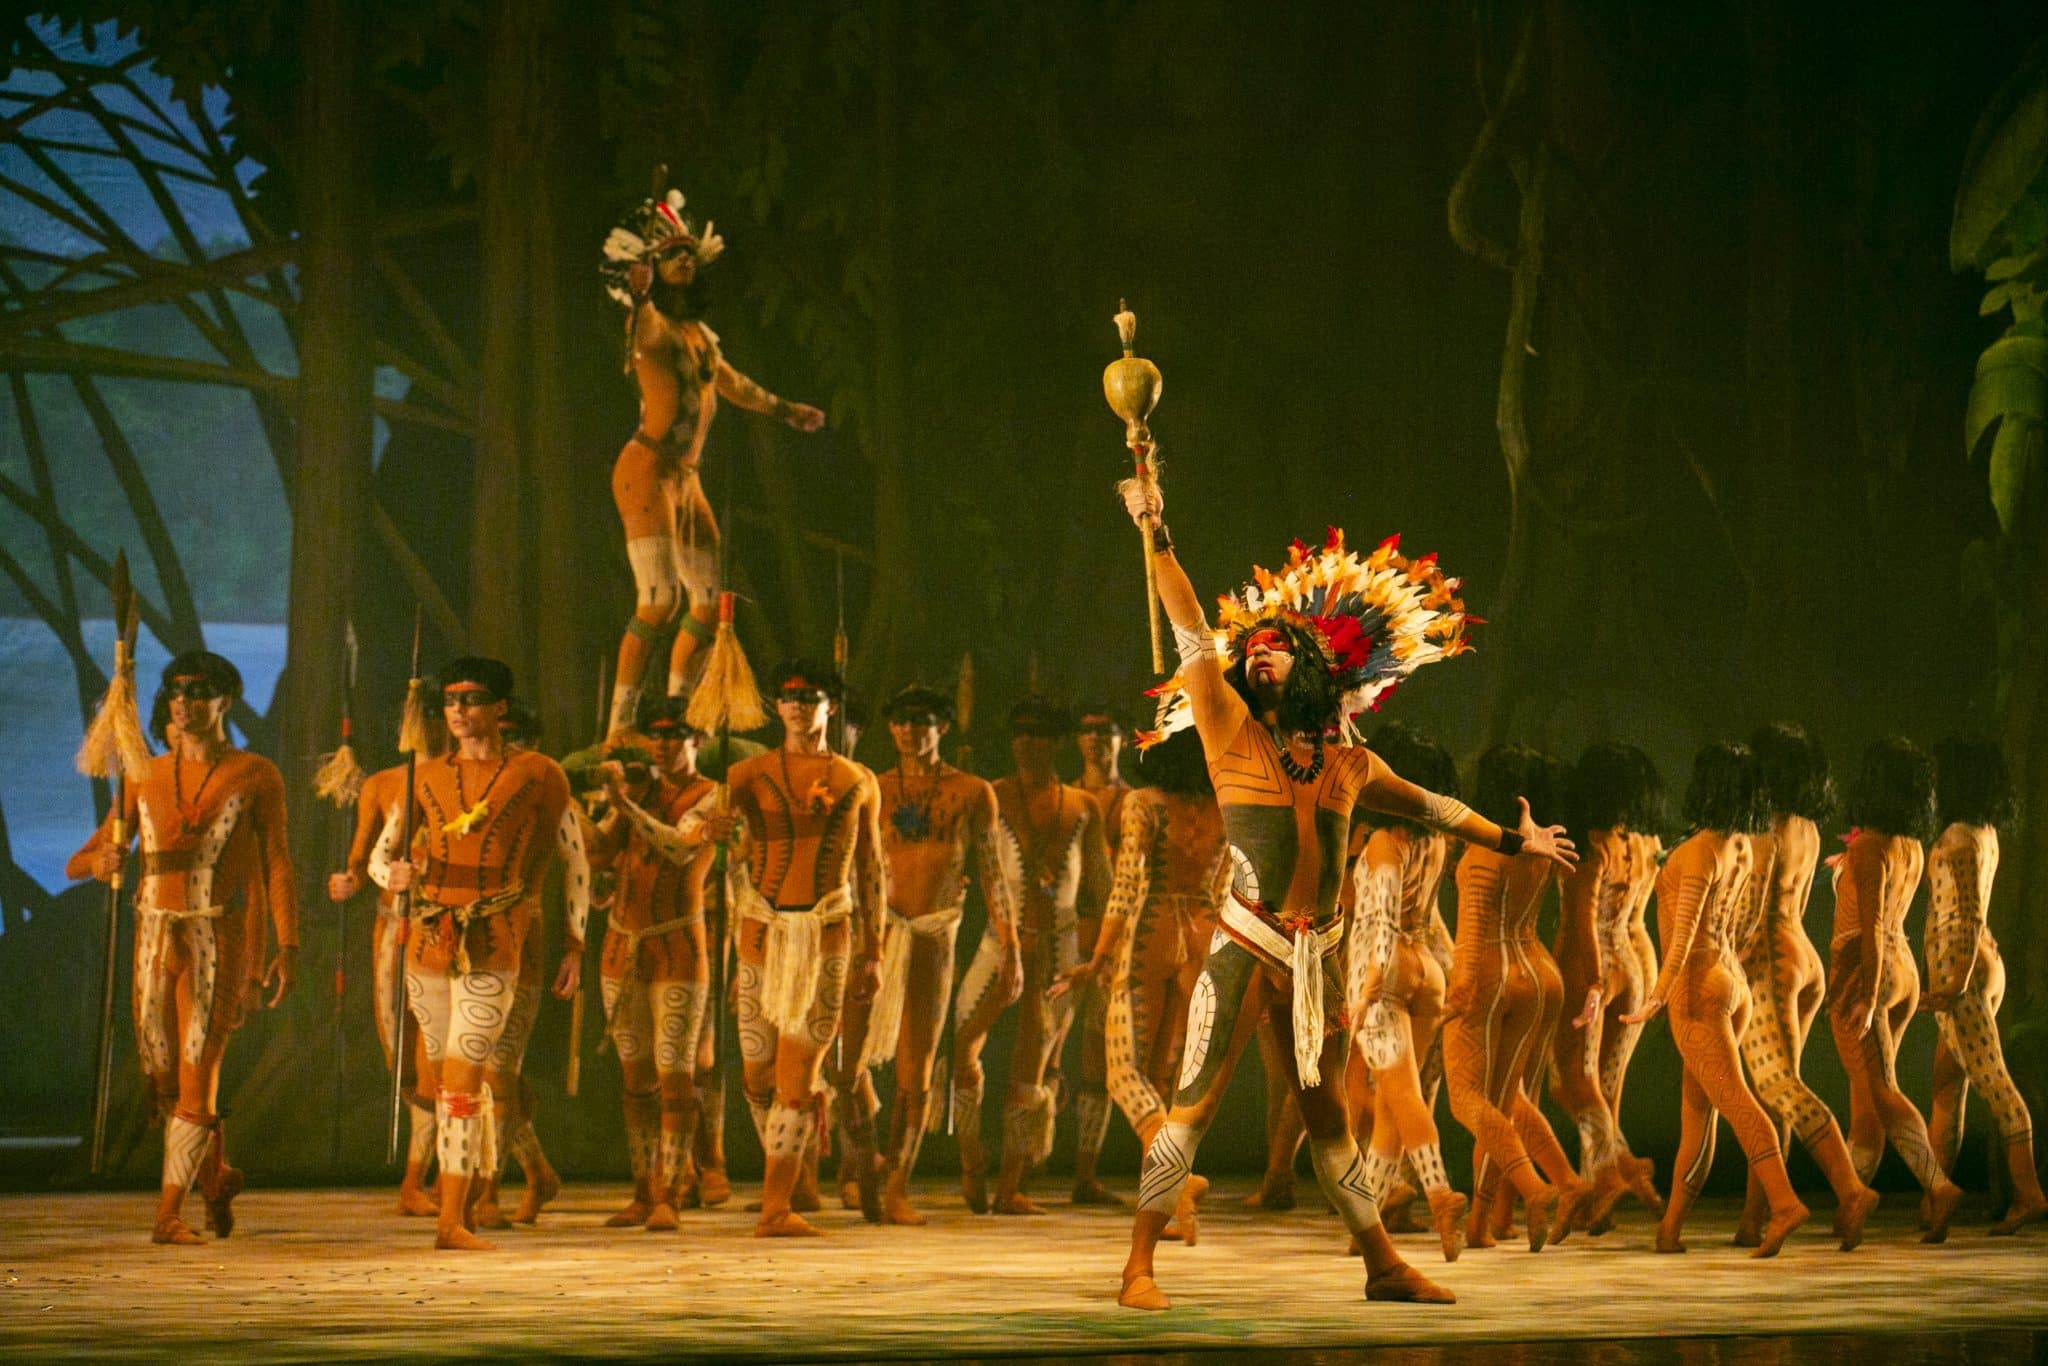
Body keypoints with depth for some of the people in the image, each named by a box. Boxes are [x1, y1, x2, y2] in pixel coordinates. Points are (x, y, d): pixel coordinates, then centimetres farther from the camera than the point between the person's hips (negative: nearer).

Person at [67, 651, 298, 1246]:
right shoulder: (148, 779, 11)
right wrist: (100, 862, -17)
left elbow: (278, 865, -1)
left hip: (221, 943, -4)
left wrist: (287, 948, -12)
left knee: (196, 1076, -11)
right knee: (161, 1077, 8)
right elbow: (76, 863, 9)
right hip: (156, 935, 4)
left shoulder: (256, 776, 1)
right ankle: (216, 1176, 32)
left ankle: (169, 1213, -9)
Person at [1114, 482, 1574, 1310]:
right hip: (1244, 952, -4)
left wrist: (1512, 841, 35)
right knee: (1193, 1106, -9)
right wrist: (1156, 534, -9)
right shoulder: (1233, 734, 1)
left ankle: (1384, 1266, 19)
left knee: (1328, 1118, 13)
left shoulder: (1348, 764, 12)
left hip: (1316, 960, 4)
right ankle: (1139, 1267, -9)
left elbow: (1427, 806, 27)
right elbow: (1191, 635, -4)